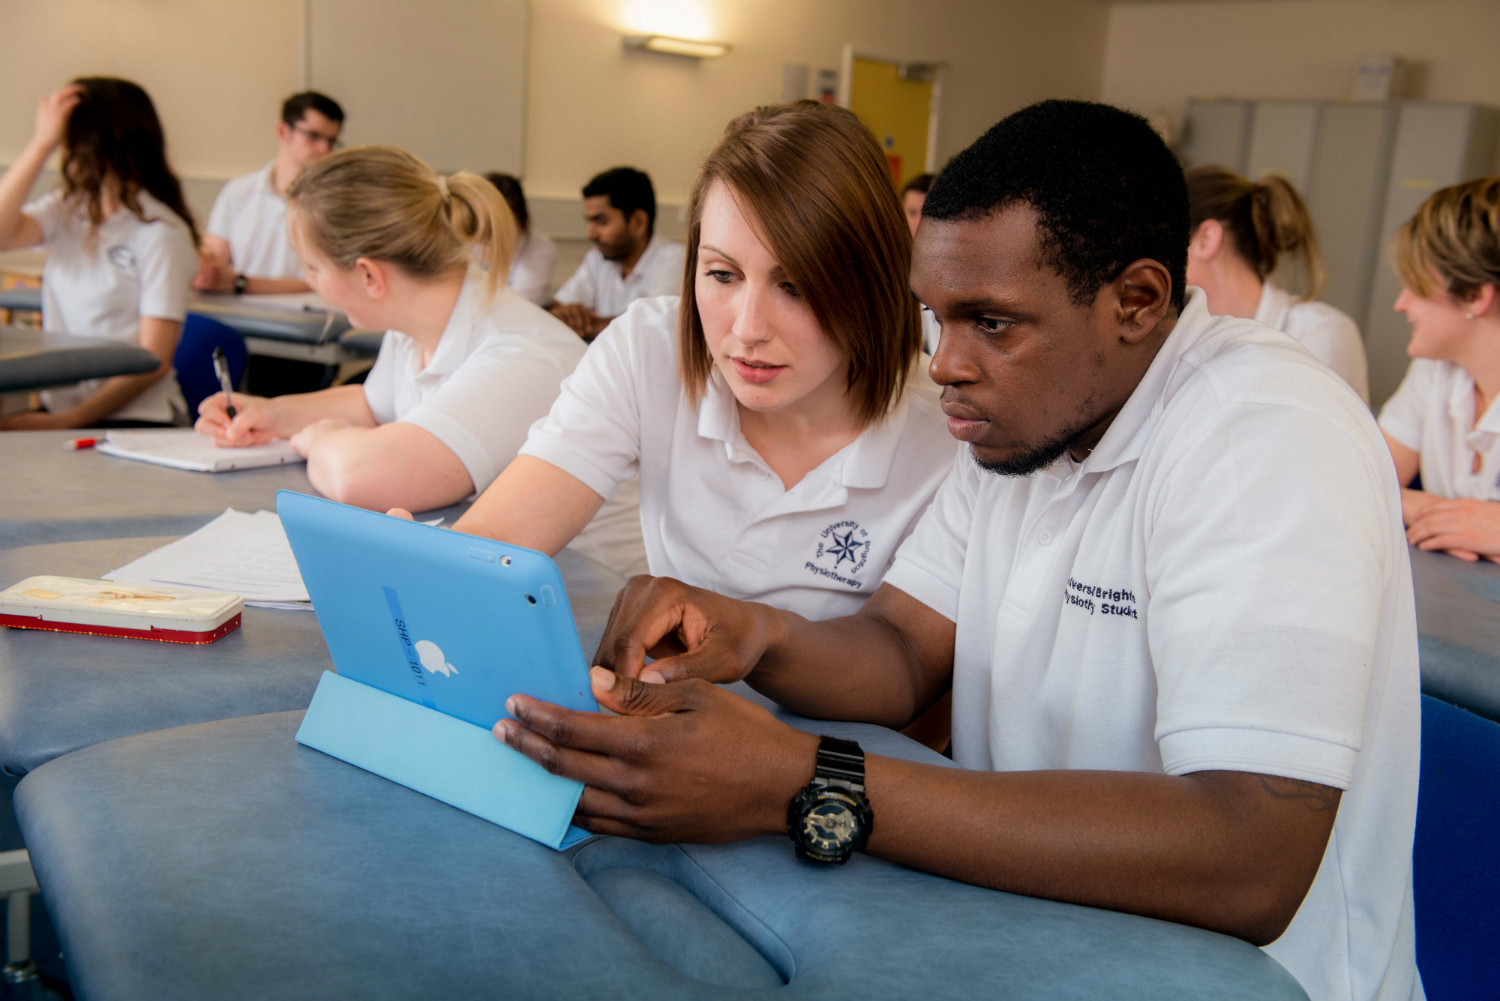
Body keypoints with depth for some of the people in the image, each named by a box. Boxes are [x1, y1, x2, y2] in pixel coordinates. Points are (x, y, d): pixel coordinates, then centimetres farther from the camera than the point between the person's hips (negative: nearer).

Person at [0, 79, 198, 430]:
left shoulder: (160, 232, -8)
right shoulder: (66, 207, 12)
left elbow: (154, 360, -13)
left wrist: (67, 421, -18)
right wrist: (41, 142, -4)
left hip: (133, 418, -5)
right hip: (58, 405, 6)